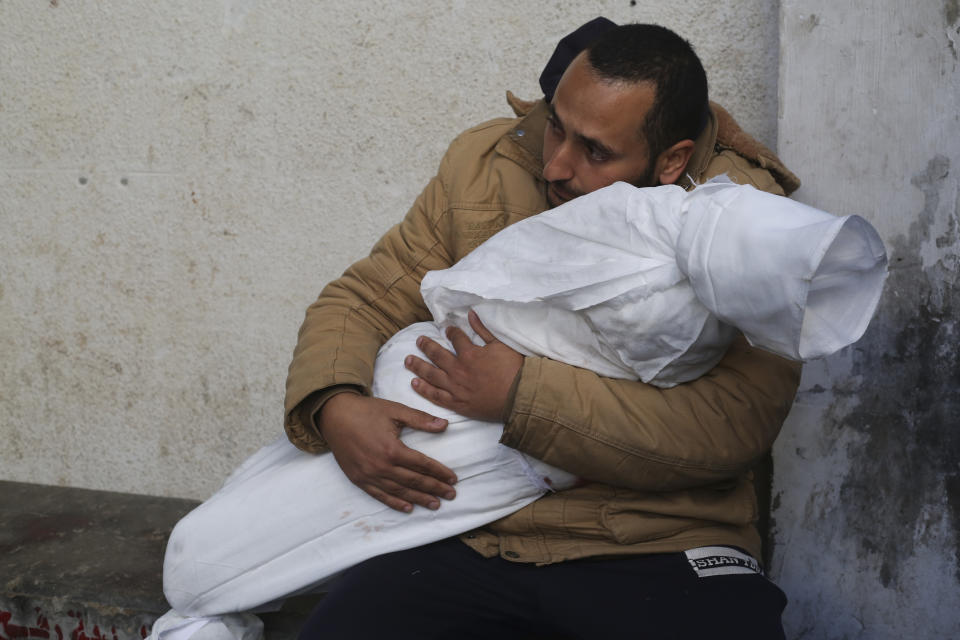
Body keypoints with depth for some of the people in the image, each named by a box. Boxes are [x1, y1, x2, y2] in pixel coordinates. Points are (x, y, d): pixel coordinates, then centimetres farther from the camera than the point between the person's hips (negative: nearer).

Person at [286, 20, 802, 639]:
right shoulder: (485, 164, 5)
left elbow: (734, 424, -17)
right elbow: (360, 300, 11)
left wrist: (524, 394, -17)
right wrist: (335, 407, -11)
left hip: (658, 549, -2)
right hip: (474, 537, 3)